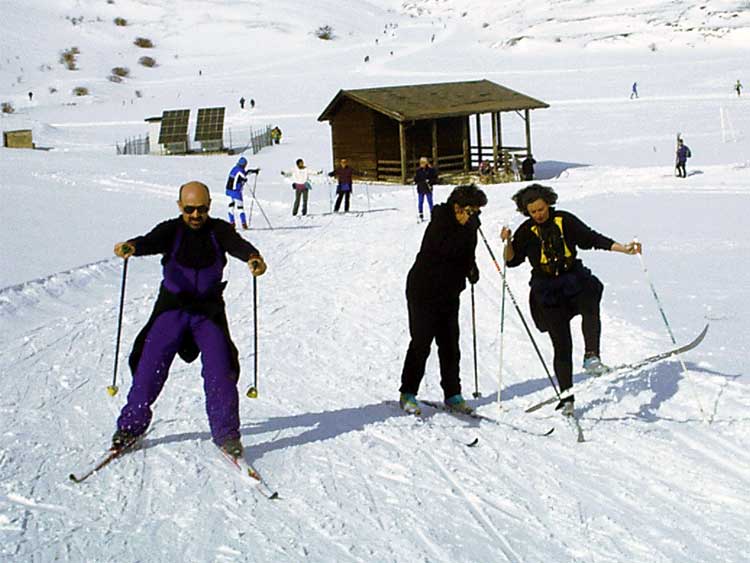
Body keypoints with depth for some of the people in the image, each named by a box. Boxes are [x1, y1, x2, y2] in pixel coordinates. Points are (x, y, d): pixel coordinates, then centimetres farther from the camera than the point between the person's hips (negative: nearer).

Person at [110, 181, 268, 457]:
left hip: (209, 311, 0)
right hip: (172, 308, 0)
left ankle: (226, 433, 5)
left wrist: (253, 257, -46)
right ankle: (131, 426, 9)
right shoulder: (171, 230, -5)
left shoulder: (219, 230, -3)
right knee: (150, 365, -8)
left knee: (220, 370, -10)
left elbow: (237, 244, -22)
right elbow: (150, 242, -24)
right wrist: (131, 246, -48)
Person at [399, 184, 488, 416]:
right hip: (424, 291, -7)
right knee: (421, 344, -3)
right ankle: (408, 393, 7)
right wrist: (467, 227, -31)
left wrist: (471, 269, 0)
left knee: (450, 346, 6)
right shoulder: (440, 222, -16)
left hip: (449, 294, 7)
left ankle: (452, 394, 14)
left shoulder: (467, 228, 6)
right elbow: (445, 250, -31)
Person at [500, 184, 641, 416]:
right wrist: (508, 243, -24)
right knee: (561, 344, -2)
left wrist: (624, 249, -2)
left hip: (575, 280, 1)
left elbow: (592, 238, 4)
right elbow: (512, 260, -5)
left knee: (590, 307, -34)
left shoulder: (565, 220, 1)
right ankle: (566, 397, 4)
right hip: (547, 291, -1)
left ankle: (591, 356, -34)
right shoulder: (526, 231, 0)